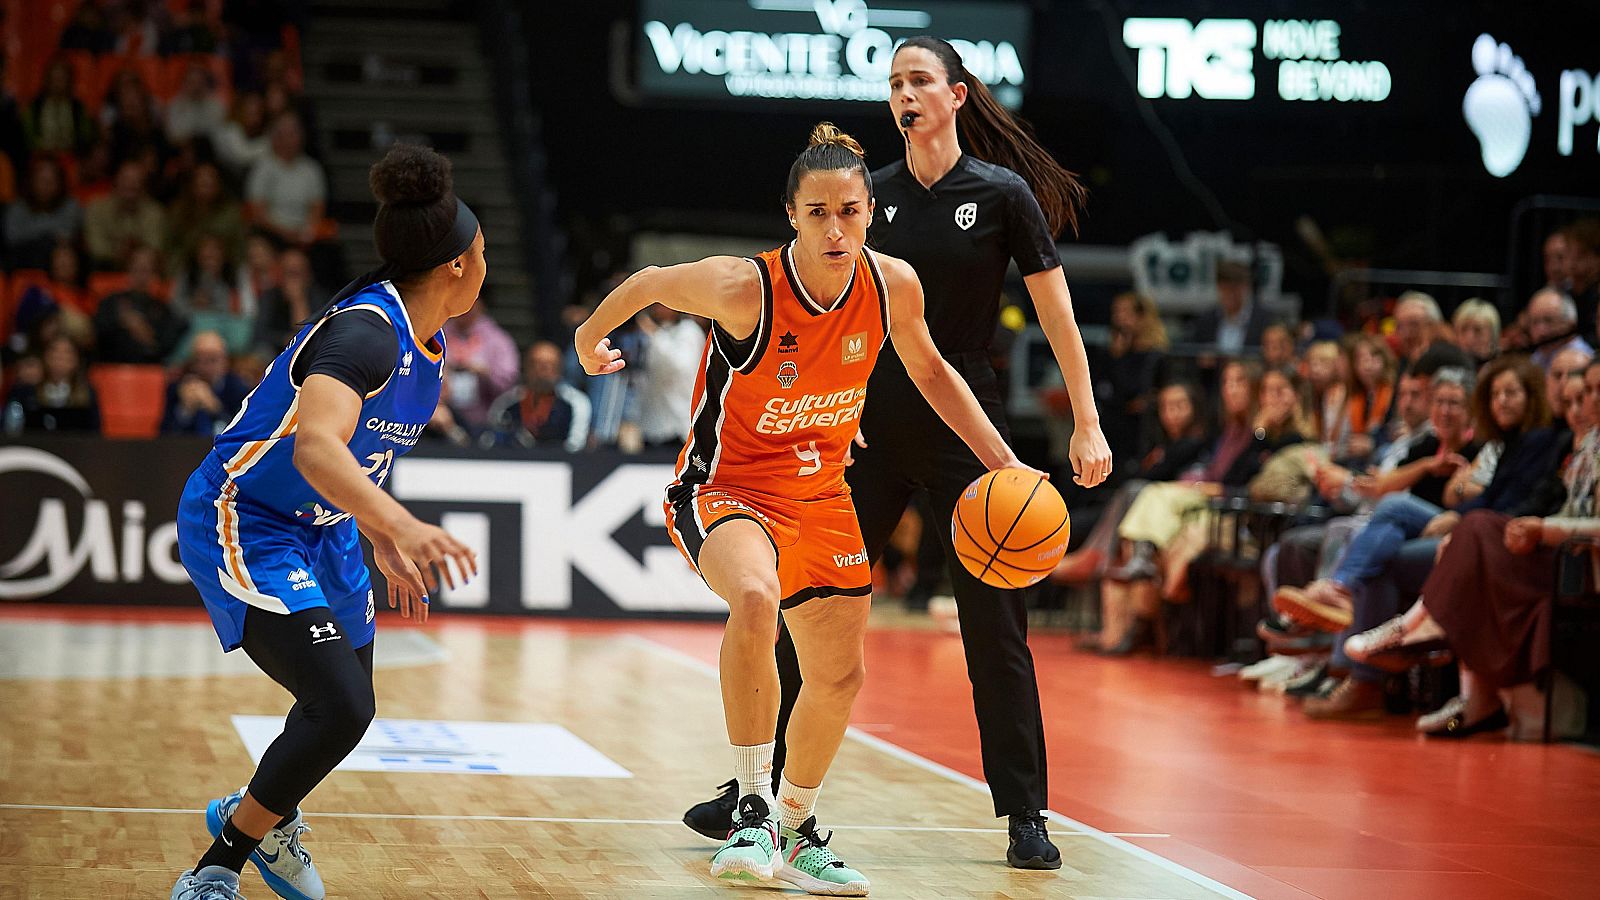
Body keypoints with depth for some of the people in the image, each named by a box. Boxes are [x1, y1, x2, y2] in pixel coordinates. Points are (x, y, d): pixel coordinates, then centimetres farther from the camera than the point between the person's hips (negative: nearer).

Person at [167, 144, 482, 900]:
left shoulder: (427, 344, 2)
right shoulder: (365, 329, -28)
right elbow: (314, 446, -46)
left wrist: (385, 545, 22)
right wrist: (399, 526, -59)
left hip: (319, 528, 10)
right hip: (239, 522, -10)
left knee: (348, 698, 21)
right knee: (339, 707, -22)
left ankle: (259, 815, 50)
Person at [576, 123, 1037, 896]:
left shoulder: (894, 286, -13)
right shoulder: (744, 289, -27)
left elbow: (930, 372, 7)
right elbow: (650, 285, -8)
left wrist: (1003, 462, 1)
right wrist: (590, 339, 10)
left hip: (819, 492, 6)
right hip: (724, 489, -6)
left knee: (839, 676, 13)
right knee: (755, 599, -37)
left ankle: (795, 832, 37)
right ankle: (752, 809, -25)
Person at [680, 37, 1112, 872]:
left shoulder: (1004, 194, -4)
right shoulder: (869, 195, 5)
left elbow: (1056, 312, -2)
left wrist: (1087, 424, -7)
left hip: (968, 427, -3)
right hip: (874, 423, 3)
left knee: (995, 627, 0)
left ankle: (1025, 816, 9)